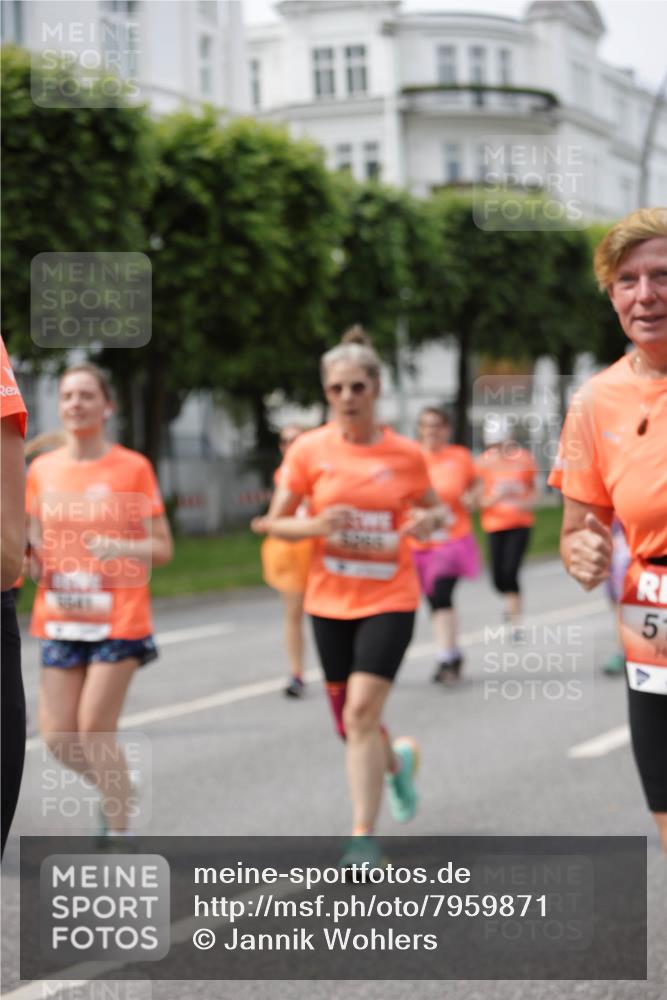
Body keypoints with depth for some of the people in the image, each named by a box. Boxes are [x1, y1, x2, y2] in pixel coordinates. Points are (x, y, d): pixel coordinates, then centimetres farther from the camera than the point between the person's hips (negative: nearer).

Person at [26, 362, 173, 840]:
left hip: (118, 618, -4)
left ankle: (118, 834, 7)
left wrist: (120, 548, -21)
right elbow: (34, 550, 15)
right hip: (59, 619, 4)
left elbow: (162, 548, -3)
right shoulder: (42, 470, 8)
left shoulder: (132, 468, -4)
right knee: (58, 736, 2)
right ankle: (118, 791, 30)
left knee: (94, 729, -9)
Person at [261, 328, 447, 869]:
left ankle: (364, 836, -9)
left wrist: (429, 521, -11)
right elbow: (276, 522, 1)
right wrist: (316, 525, -19)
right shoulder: (310, 450, -3)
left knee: (362, 711, -17)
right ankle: (398, 758, 45)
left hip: (390, 599, -2)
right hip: (330, 601, 2)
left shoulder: (406, 454, -3)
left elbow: (436, 508, 13)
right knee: (350, 725, 10)